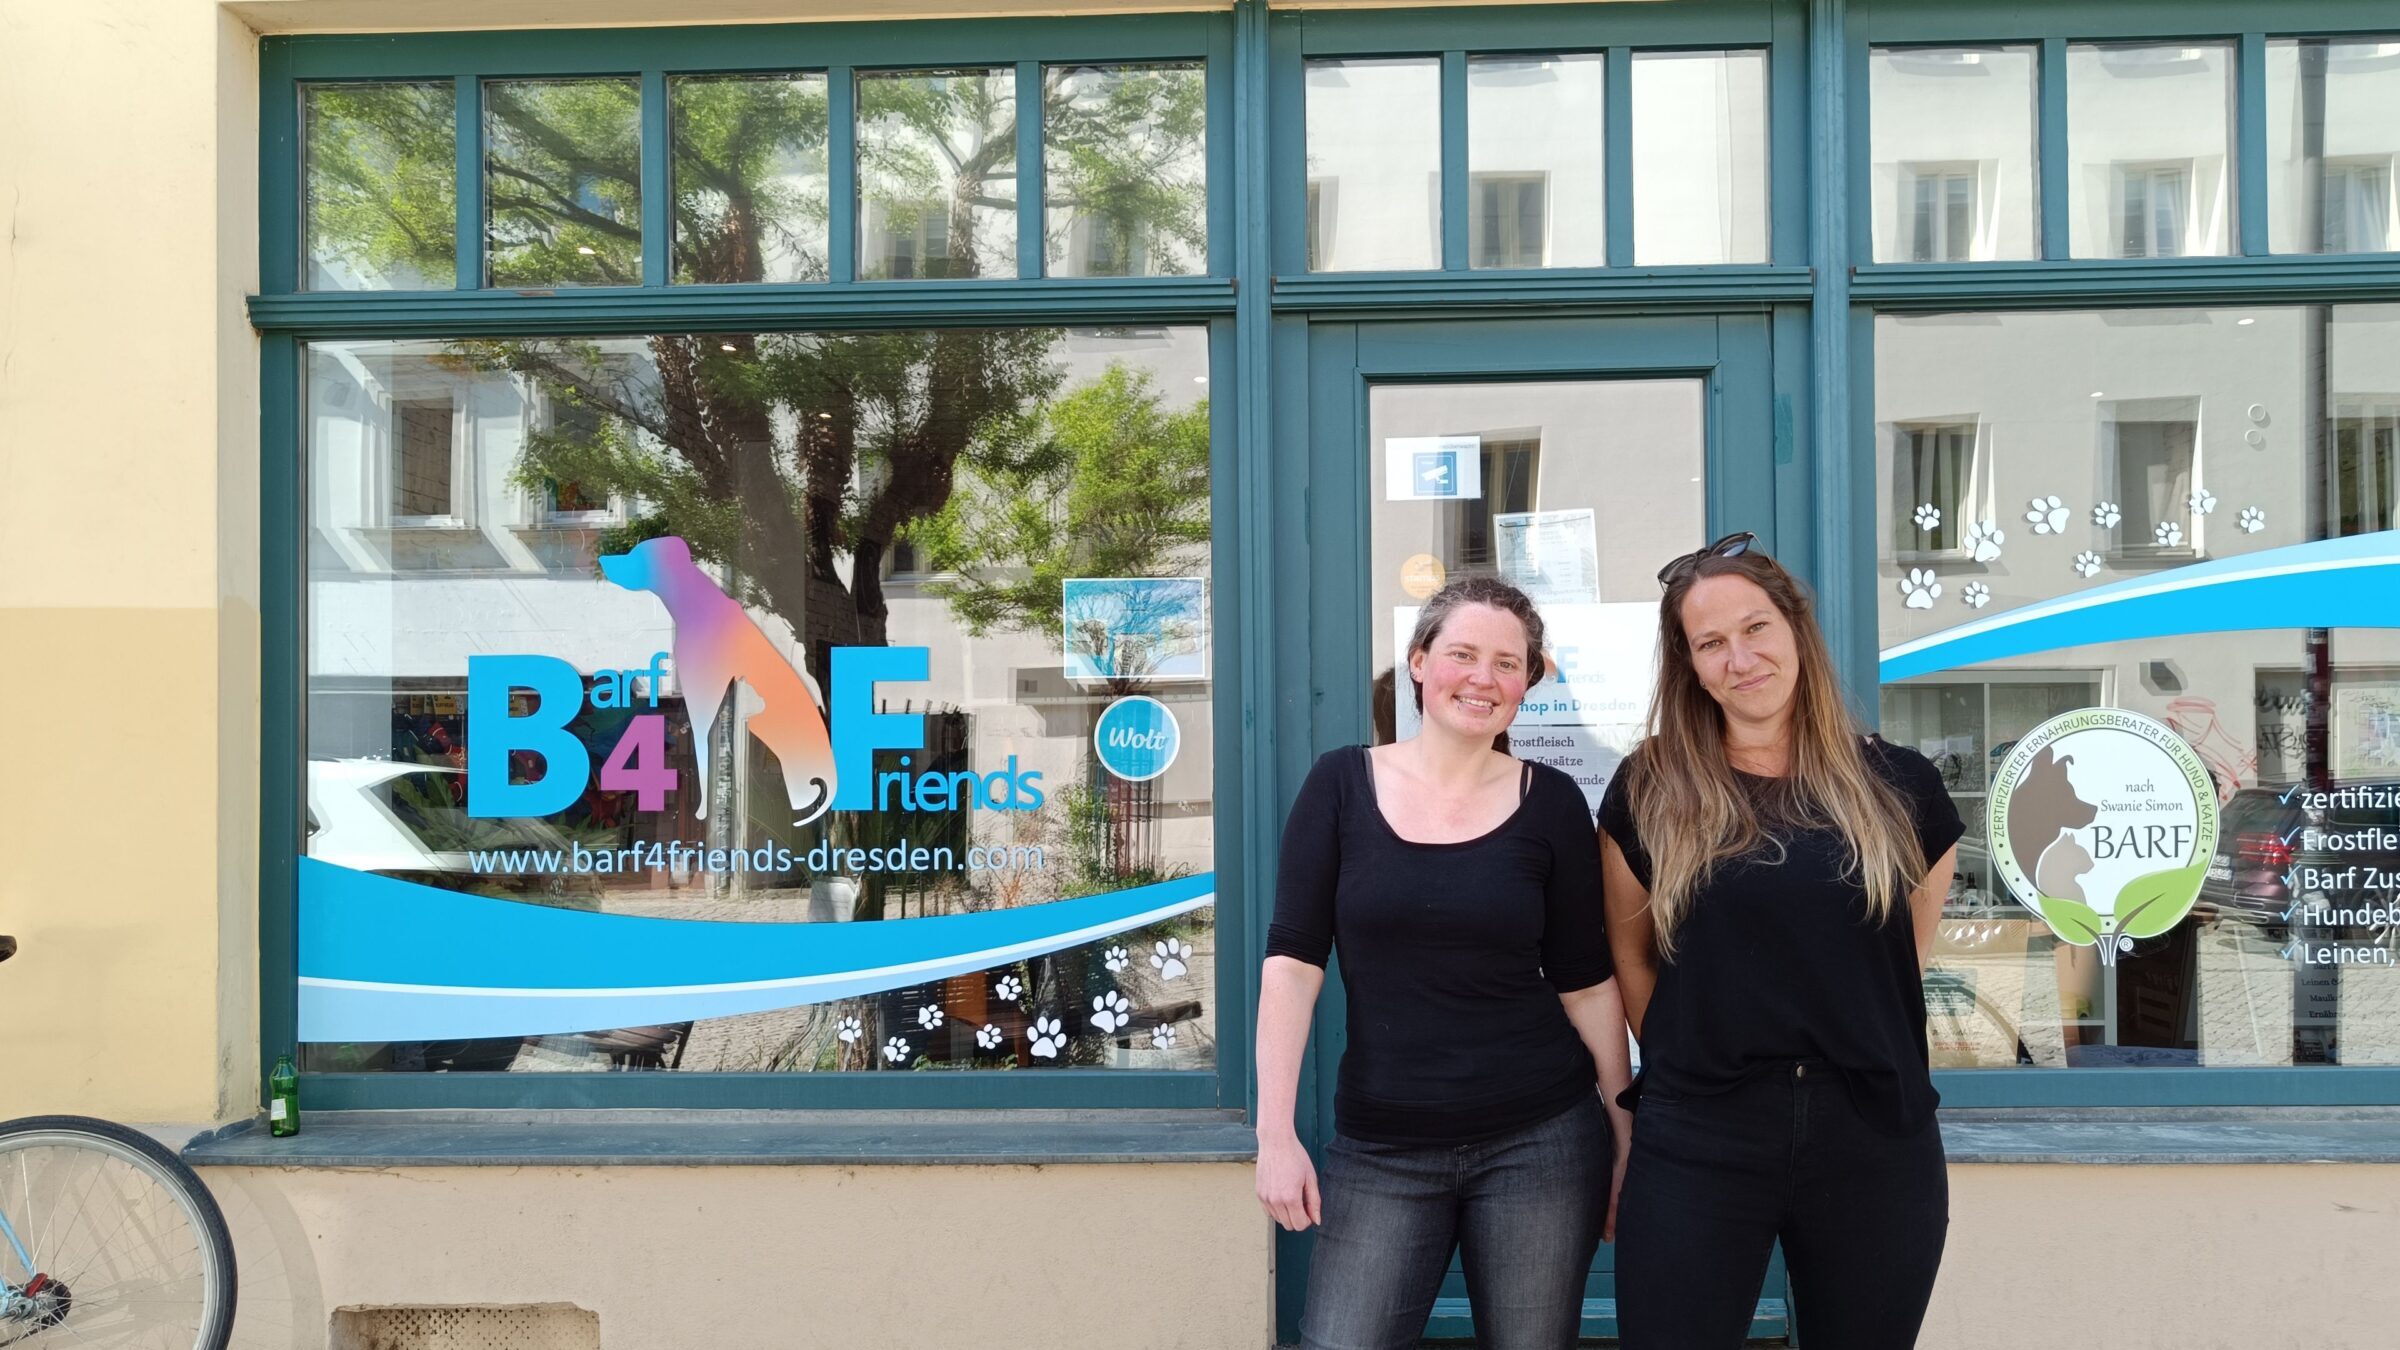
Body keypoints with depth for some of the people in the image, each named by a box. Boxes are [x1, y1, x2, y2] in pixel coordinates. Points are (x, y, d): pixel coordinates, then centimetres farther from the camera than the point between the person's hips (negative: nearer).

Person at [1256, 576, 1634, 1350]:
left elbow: (1586, 983, 5)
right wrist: (1275, 1132, -10)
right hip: (1380, 1151, 0)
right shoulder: (1342, 784, -1)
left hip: (1540, 1142, 1)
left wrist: (1626, 1133, 4)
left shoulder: (1551, 802, 0)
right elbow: (1292, 961, -4)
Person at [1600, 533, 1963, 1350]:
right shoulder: (1648, 793, -1)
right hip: (1695, 1147, -1)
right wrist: (1695, 1065, 6)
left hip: (1876, 1144, 2)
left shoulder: (1898, 788, 2)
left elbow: (1906, 958, 14)